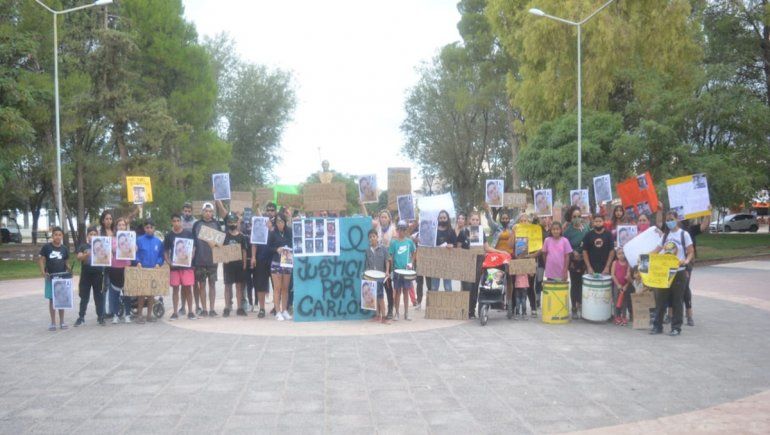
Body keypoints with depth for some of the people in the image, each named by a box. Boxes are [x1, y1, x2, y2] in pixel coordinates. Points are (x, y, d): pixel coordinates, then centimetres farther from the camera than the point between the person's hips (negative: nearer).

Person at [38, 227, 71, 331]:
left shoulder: (64, 248, 5)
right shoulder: (46, 247, -3)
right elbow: (41, 259, -1)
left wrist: (69, 269, -9)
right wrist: (43, 271, -15)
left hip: (62, 276, 2)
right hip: (50, 277, -2)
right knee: (52, 299, 4)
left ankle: (62, 322, 16)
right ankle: (53, 322, 12)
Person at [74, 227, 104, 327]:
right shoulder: (83, 246, 5)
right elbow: (79, 257, -9)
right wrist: (86, 254, -30)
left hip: (98, 275, 0)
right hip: (85, 275, 0)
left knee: (99, 296, 4)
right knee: (84, 297, 5)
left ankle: (100, 317, 11)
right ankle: (81, 317, 10)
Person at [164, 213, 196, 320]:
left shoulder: (188, 233, 1)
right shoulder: (169, 235, 4)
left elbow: (194, 248, 6)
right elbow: (166, 251, 8)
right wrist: (169, 262, -8)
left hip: (187, 265, -1)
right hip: (174, 266, 1)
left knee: (188, 288, 0)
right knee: (175, 288, 5)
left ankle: (190, 312, 8)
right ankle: (175, 312, 12)